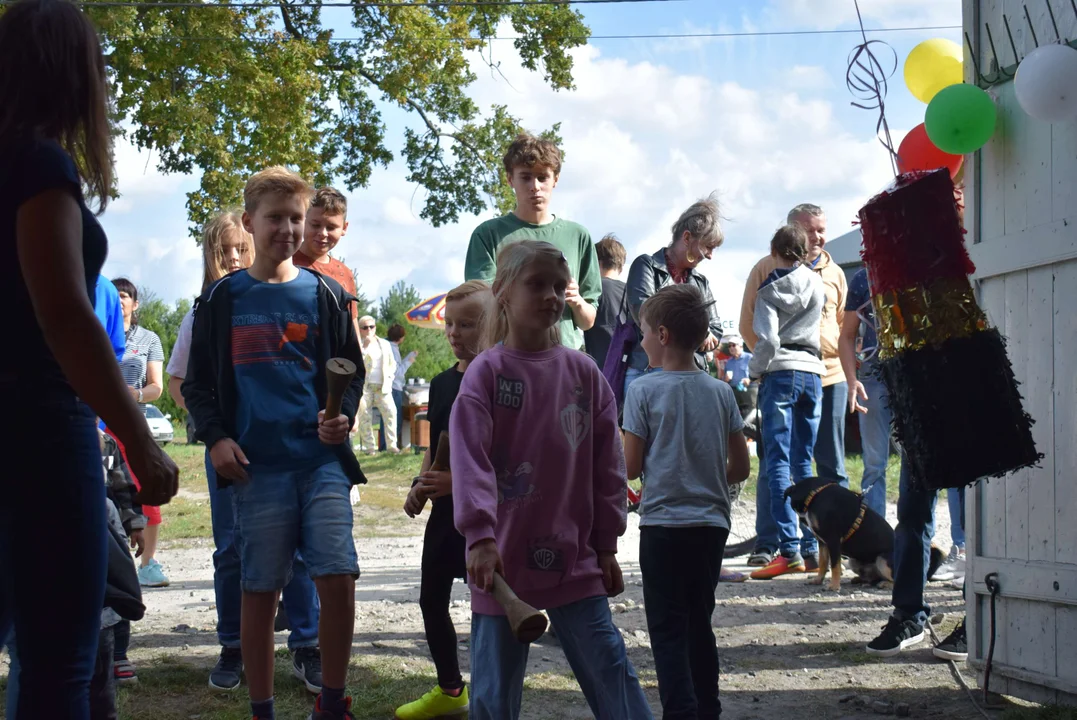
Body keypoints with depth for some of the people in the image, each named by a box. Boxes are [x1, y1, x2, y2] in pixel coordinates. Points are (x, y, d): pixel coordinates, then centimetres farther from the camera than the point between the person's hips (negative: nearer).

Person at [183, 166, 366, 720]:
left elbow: (352, 371, 13)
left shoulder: (325, 294, 9)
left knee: (338, 577, -9)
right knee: (259, 589, 3)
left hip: (321, 458, 0)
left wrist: (342, 417, -6)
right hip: (254, 464, 0)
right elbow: (197, 383, 10)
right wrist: (215, 438, -5)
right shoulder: (221, 299, 8)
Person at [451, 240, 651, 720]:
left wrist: (606, 544, 7)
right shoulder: (486, 372, -6)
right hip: (503, 558, -2)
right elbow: (469, 459, -15)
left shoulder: (584, 373, 3)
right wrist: (480, 536, -25)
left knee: (610, 670, 4)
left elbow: (607, 463, 7)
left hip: (575, 559, 2)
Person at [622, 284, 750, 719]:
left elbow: (630, 468, -7)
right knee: (699, 623, 16)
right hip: (712, 524, 5)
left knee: (668, 629, 1)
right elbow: (741, 468, 6)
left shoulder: (643, 391, -9)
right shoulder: (720, 392, 3)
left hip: (663, 524, -5)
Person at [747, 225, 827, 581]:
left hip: (780, 373, -5)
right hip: (813, 373, 5)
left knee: (779, 462, -6)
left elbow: (768, 339, -12)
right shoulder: (816, 284, 10)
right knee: (804, 462, 11)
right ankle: (811, 547, 10)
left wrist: (754, 369, 2)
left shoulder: (769, 290, -2)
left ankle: (789, 550, -14)